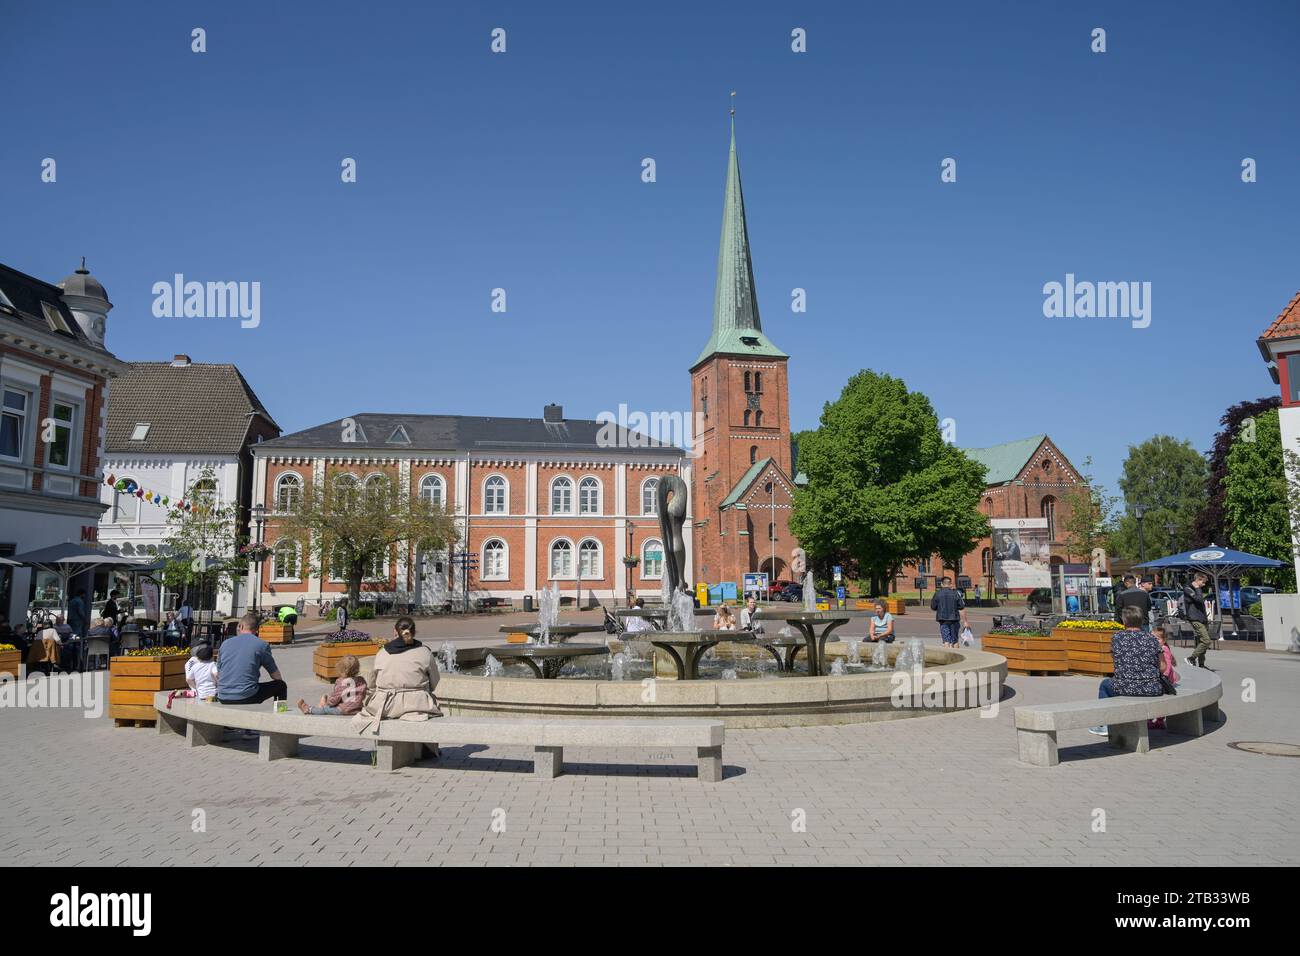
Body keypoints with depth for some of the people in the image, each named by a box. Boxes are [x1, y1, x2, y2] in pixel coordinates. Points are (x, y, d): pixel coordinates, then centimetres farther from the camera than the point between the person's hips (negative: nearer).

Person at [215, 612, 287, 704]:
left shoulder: (225, 643, 11)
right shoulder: (262, 645, 0)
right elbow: (276, 676, 7)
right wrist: (280, 684, 30)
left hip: (223, 699, 4)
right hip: (246, 697, -4)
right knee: (281, 685, 15)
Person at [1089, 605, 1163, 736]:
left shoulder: (1116, 637, -2)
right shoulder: (1151, 638, 1)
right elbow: (1161, 667, 4)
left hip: (1124, 688, -2)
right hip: (1152, 690, 2)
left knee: (1105, 684, 32)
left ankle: (1103, 726, 37)